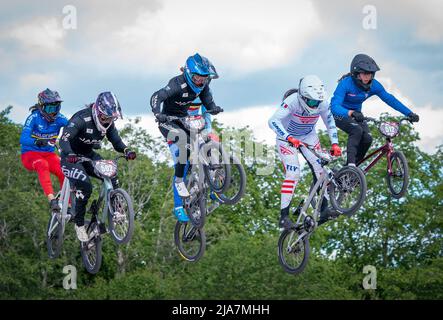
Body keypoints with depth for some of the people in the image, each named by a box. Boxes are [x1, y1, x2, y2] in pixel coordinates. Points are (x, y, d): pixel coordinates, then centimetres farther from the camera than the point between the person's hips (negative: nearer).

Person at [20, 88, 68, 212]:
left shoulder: (59, 118, -5)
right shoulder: (34, 117, -15)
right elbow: (23, 139, -26)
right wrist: (37, 142, -46)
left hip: (49, 154, 4)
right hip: (30, 154, -4)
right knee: (43, 165, -37)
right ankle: (51, 199, -48)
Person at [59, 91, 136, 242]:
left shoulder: (108, 122, -7)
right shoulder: (82, 119, -28)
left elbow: (116, 141, -3)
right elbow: (64, 139, -38)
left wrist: (126, 151, -26)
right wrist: (70, 155, -57)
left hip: (88, 155, 7)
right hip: (71, 157, -7)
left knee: (112, 178, -13)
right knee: (85, 187, -25)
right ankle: (79, 224, -10)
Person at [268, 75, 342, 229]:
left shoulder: (323, 104, -20)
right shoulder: (292, 101, -34)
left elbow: (330, 123, -3)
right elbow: (273, 121, -42)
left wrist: (335, 144, -16)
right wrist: (289, 138, -54)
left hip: (309, 137, 5)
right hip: (287, 138, -4)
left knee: (320, 168, -11)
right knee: (293, 174, -18)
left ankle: (324, 209, -2)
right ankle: (284, 216, -15)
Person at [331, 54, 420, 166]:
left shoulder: (374, 85, -15)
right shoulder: (346, 83, -30)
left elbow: (390, 99, -10)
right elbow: (334, 106, -40)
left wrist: (409, 113, -19)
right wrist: (351, 113, -59)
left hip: (356, 113, 5)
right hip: (341, 114, -5)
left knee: (367, 138, -18)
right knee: (357, 130, -33)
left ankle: (350, 167, -3)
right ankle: (350, 163, -30)